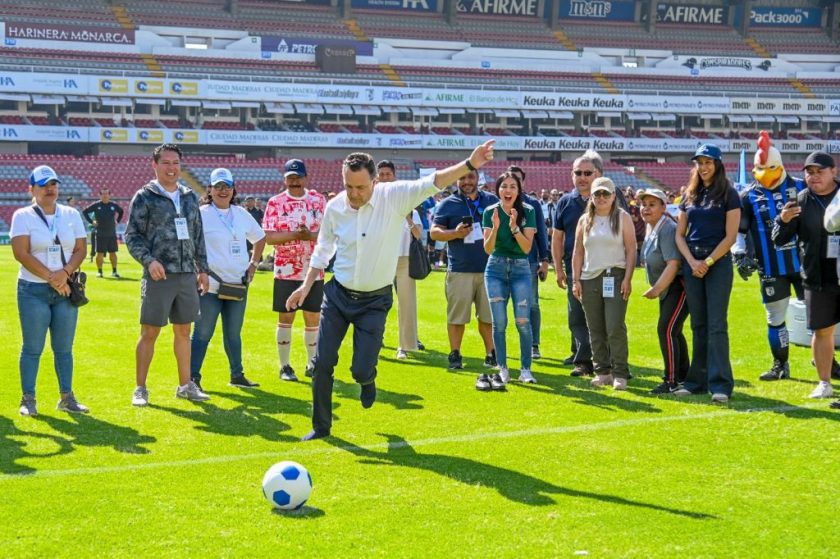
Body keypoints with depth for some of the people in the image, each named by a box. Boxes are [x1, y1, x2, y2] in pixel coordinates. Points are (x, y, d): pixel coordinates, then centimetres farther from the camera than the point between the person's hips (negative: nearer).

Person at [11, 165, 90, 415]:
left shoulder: (71, 215, 10)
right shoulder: (23, 216, -2)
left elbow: (81, 249, 4)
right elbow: (21, 253, -11)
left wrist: (65, 272, -14)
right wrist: (50, 277, -16)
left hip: (65, 290, 3)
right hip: (33, 291, -3)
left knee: (64, 347, 6)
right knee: (32, 348, -1)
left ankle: (67, 397, 13)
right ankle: (28, 399, 5)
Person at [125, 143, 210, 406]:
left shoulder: (190, 197, 13)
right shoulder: (144, 197, -3)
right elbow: (132, 235, -6)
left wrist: (203, 269, 15)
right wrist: (149, 260, -19)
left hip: (187, 275, 5)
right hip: (159, 276, -5)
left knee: (183, 331, 12)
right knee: (149, 332, -1)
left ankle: (185, 385, 22)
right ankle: (140, 389, 7)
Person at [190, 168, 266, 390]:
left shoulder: (241, 214, 11)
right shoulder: (201, 214, -6)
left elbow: (260, 238, 24)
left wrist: (253, 264, 15)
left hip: (238, 285, 5)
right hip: (210, 286, -5)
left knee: (233, 334, 14)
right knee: (203, 333, -3)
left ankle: (237, 375, 23)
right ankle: (192, 378, 2)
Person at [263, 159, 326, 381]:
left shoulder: (319, 200, 5)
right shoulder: (276, 203, -2)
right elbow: (269, 237, -10)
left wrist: (311, 236, -19)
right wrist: (296, 234, -23)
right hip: (286, 271, -2)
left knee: (313, 318, 7)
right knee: (285, 318, 2)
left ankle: (312, 364, 21)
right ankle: (285, 366, 11)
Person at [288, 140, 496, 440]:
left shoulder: (394, 197, -16)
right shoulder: (334, 207, -7)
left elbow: (431, 183, -30)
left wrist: (469, 165, -44)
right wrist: (306, 286, 9)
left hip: (375, 300, -2)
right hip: (337, 295, 2)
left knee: (361, 370, -6)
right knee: (322, 364, 0)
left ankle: (367, 381, 33)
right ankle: (321, 426, 20)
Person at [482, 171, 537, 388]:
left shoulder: (527, 211, -6)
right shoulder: (490, 212, -4)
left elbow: (527, 247, -11)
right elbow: (488, 249, -6)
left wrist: (514, 226, -24)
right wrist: (495, 227, -22)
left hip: (520, 269, -1)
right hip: (496, 269, 1)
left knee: (523, 322, -6)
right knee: (499, 322, 1)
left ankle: (526, 369, 4)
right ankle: (502, 369, 11)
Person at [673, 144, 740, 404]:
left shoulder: (728, 195, -1)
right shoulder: (690, 195, 13)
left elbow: (730, 236, -7)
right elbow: (680, 234, 10)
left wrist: (708, 262, -11)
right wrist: (693, 262, -5)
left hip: (718, 262, -5)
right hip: (692, 263, 5)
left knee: (716, 325, -9)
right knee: (698, 325, 8)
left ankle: (720, 384, -10)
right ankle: (697, 381, 12)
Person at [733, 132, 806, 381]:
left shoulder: (800, 188, 0)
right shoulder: (749, 196, 0)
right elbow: (737, 230, 5)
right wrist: (739, 255, -9)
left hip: (803, 263, 0)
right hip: (771, 269, 0)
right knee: (775, 317, 8)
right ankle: (780, 365, 23)